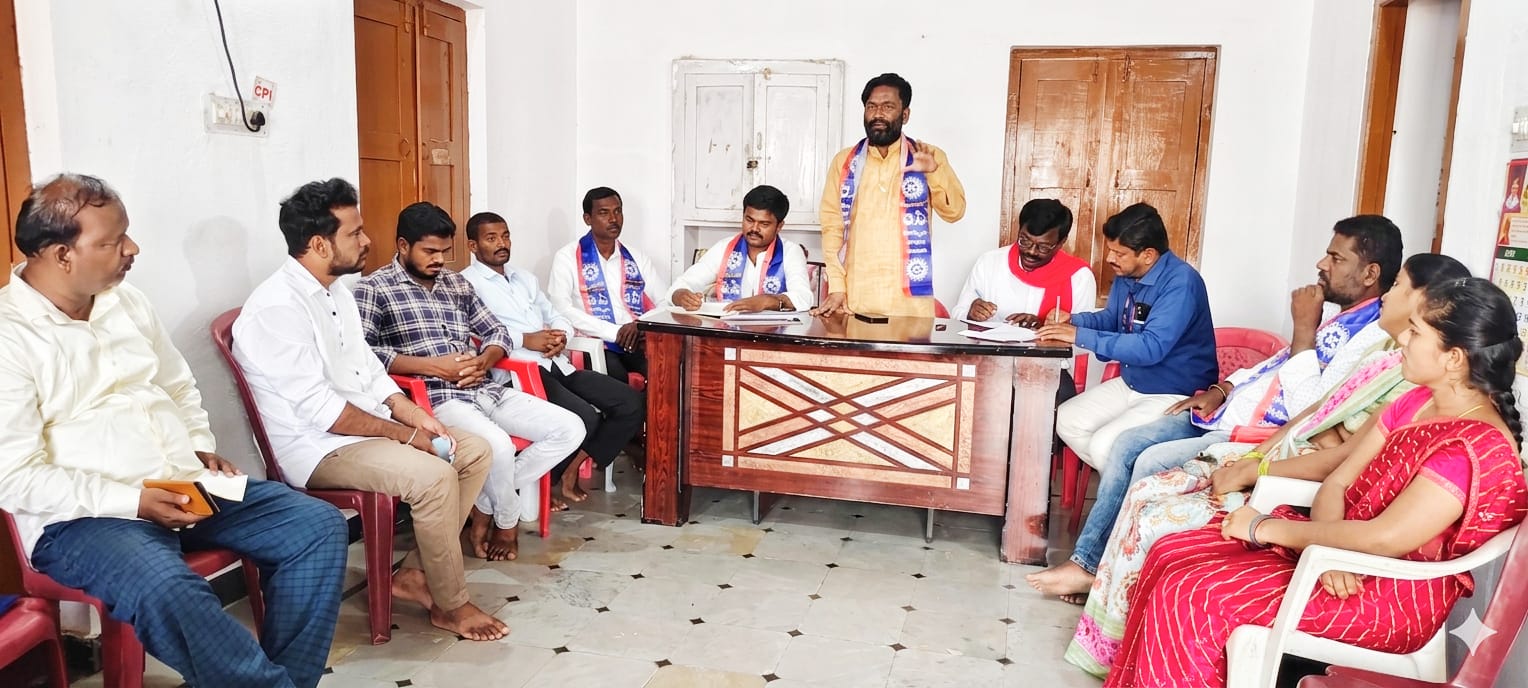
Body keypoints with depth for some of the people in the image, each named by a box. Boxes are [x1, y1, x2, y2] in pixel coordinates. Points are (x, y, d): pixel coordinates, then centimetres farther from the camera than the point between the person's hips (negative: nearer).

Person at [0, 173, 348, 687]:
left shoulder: (128, 302, 11)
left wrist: (201, 449, 4)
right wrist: (134, 502, -21)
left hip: (186, 487, 7)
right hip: (86, 515, -7)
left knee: (321, 527, -8)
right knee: (168, 591, -37)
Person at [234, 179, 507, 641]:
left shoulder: (336, 290, 10)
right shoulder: (277, 307, -20)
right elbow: (318, 409, -24)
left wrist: (413, 414, -1)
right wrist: (403, 434, -18)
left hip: (367, 427, 10)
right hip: (317, 447, -10)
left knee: (475, 452, 0)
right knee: (433, 476, -29)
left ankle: (414, 574, 5)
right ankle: (451, 604, -9)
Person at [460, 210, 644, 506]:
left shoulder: (526, 279, 27)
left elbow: (556, 317, 26)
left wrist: (561, 336, 2)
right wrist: (526, 340, -19)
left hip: (558, 365, 8)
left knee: (632, 403, -7)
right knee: (586, 419, -28)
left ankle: (571, 470, 4)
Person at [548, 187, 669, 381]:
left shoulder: (637, 258, 19)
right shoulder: (567, 257, 5)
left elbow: (665, 303, 14)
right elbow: (561, 309, -8)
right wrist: (616, 332, -15)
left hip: (638, 342, 4)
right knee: (618, 379, -34)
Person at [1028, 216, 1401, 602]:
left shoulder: (1373, 337, -16)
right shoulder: (1340, 315, 14)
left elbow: (1307, 411, -25)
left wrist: (1304, 329, -20)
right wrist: (1221, 389, 11)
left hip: (1263, 436, -10)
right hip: (1226, 412, 10)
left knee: (1152, 463, -21)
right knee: (1128, 444, -3)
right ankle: (1086, 561, -1)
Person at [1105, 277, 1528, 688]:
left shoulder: (1478, 448, -21)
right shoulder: (1418, 402, 7)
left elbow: (1384, 538, -29)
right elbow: (1337, 484, 4)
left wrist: (1266, 527, -20)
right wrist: (1329, 552, -16)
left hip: (1394, 593, -9)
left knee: (1189, 595, -21)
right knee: (1170, 555, -4)